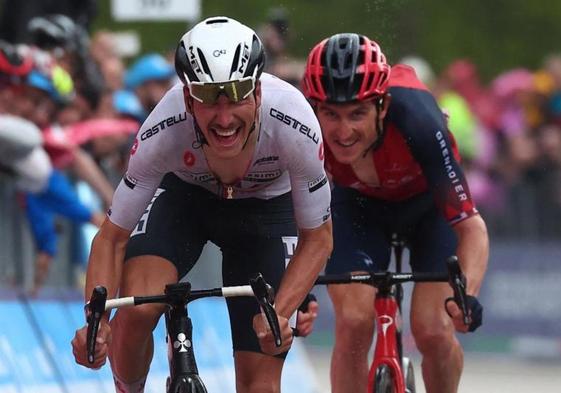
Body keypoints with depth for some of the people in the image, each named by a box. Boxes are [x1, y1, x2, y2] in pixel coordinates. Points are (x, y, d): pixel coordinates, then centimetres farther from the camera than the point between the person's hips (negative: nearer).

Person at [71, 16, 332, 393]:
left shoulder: (294, 126, -36)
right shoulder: (164, 132, -36)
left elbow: (317, 238, -21)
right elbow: (112, 237, -25)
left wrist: (278, 315, -36)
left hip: (266, 207, 0)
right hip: (183, 194, 0)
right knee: (136, 309, -28)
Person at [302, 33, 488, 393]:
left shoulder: (416, 122, -40)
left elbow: (471, 226, -37)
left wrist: (467, 294, -53)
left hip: (428, 203, -2)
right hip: (358, 204, 2)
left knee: (433, 331, -14)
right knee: (353, 325, -18)